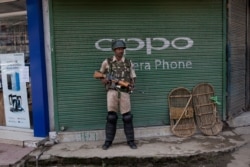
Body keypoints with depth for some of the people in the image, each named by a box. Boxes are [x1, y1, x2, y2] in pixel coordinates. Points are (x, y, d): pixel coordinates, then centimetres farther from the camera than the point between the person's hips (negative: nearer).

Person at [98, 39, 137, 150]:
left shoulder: (129, 63, 9)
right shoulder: (107, 62, 7)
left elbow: (133, 78, 13)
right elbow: (100, 74, 21)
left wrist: (131, 85, -7)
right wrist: (103, 80, 0)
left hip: (124, 92, 1)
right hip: (112, 92, -1)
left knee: (127, 117, 2)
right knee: (111, 117, 1)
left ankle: (130, 141, 13)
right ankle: (108, 141, 12)